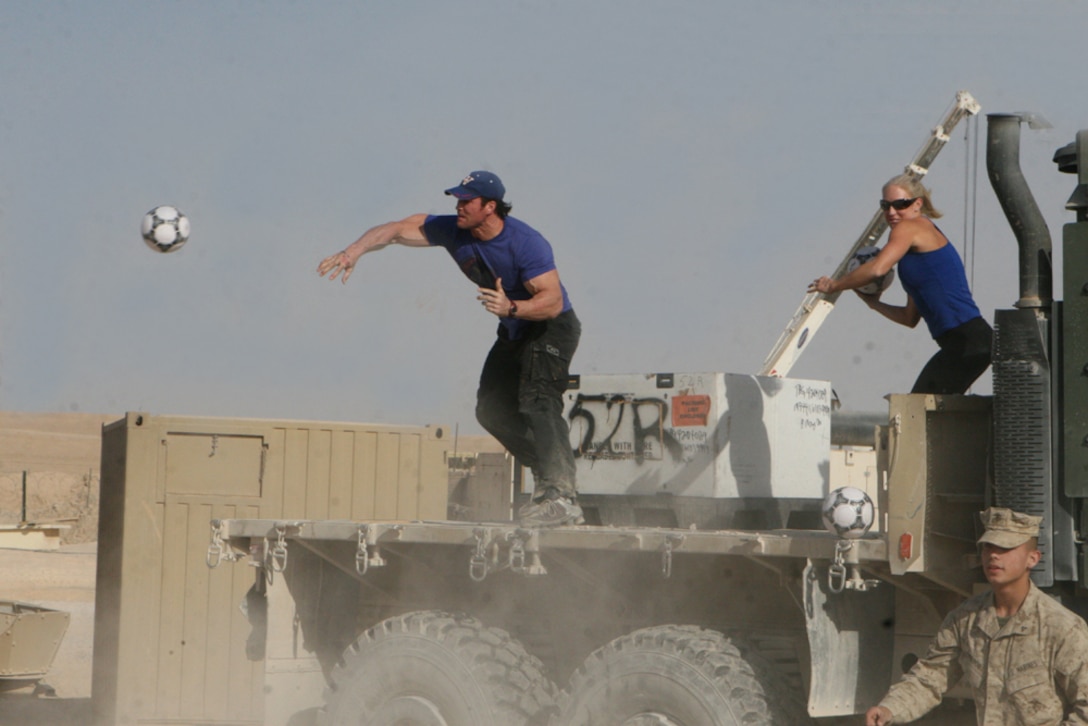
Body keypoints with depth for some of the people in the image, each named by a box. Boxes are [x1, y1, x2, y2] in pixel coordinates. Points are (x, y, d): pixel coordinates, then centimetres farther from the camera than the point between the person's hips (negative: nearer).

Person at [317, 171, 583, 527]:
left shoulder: (526, 243, -30)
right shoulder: (454, 231, -11)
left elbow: (552, 301, -33)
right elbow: (398, 229, -7)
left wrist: (511, 308, -50)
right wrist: (354, 250, -22)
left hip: (553, 328, -9)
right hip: (514, 331, 9)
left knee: (537, 401, -26)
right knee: (491, 408, 6)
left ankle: (561, 495, -32)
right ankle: (551, 473, 10)